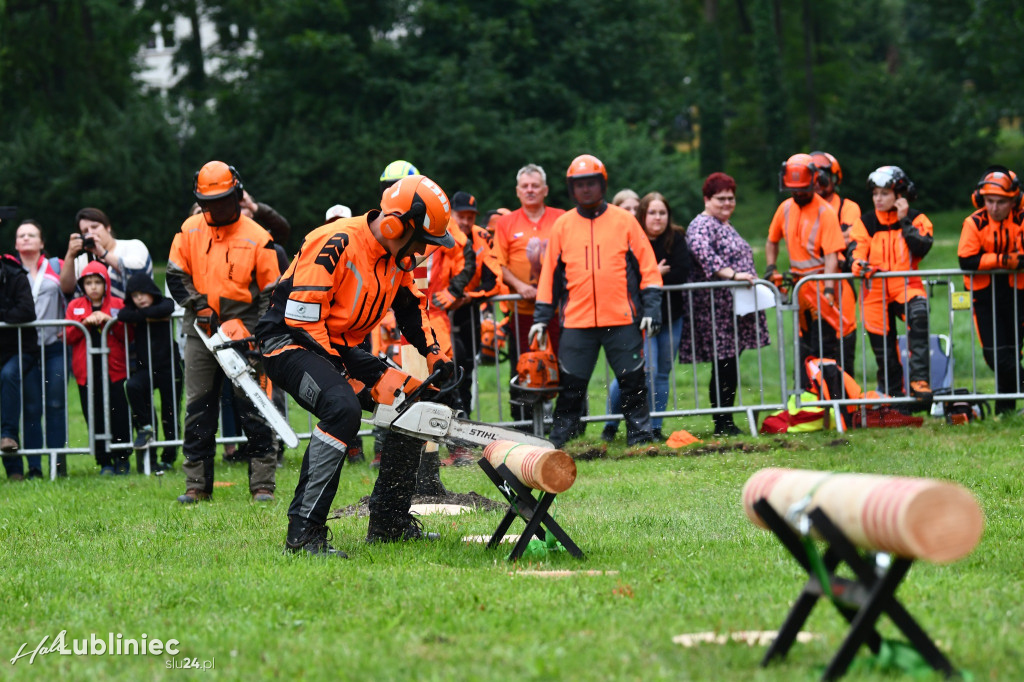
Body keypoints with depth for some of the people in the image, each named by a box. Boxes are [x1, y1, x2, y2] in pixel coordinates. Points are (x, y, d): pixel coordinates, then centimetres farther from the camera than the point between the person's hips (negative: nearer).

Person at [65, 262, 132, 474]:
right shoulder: (75, 306, 11)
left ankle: (121, 458, 12)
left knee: (119, 416, -4)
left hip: (114, 369, -1)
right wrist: (86, 322, -12)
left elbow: (128, 335, 0)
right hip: (87, 372, 1)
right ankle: (104, 462, 6)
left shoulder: (117, 305, 8)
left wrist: (110, 320, -13)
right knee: (95, 418, -1)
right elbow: (69, 337, 2)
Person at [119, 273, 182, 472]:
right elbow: (122, 315, -15)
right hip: (145, 368, 2)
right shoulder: (132, 309, 8)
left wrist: (144, 313, -11)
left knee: (170, 414, 0)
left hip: (168, 367, -2)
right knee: (132, 386, -30)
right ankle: (145, 427, -15)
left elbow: (165, 310, -23)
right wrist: (148, 317, -14)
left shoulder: (165, 304, 2)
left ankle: (168, 457, 12)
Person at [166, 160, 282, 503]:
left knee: (254, 409, -5)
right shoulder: (189, 231, 5)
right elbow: (176, 275, 8)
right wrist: (198, 306, -8)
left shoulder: (257, 238, -4)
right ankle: (197, 484, 10)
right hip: (201, 332, 3)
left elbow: (270, 294, -2)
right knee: (198, 409, 5)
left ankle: (262, 484, -3)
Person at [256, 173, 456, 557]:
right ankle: (304, 532, -35)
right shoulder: (335, 246, -25)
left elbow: (411, 306, 21)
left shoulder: (397, 257, 4)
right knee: (343, 407, -35)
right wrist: (354, 379, -25)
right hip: (289, 345, -10)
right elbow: (303, 320, -27)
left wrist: (436, 356, 6)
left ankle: (388, 523, 17)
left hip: (341, 349, 10)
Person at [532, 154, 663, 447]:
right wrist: (542, 316, 8)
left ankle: (641, 440, 9)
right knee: (570, 386, 1)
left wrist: (651, 307, -3)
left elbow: (647, 266, 5)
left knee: (633, 383, 2)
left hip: (622, 320, -1)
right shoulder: (562, 225, 9)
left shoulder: (624, 220, 5)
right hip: (577, 322, 1)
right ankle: (557, 442, 7)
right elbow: (551, 273, 13)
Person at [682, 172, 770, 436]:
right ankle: (722, 423, -6)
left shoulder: (725, 225, 22)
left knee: (731, 365, 9)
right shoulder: (701, 225, -10)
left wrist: (752, 280, 32)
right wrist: (732, 274, -36)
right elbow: (703, 253, -29)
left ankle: (727, 421, 11)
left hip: (735, 307, 10)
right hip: (716, 308, -10)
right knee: (723, 365, -9)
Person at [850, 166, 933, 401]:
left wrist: (904, 222, -12)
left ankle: (920, 380, -32)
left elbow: (921, 249, -12)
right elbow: (856, 252, -1)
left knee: (919, 314, -33)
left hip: (906, 285, -3)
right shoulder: (865, 223, 8)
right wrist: (860, 265, -23)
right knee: (882, 343, 3)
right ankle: (893, 392, 20)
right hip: (875, 288, 3)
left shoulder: (916, 220, 4)